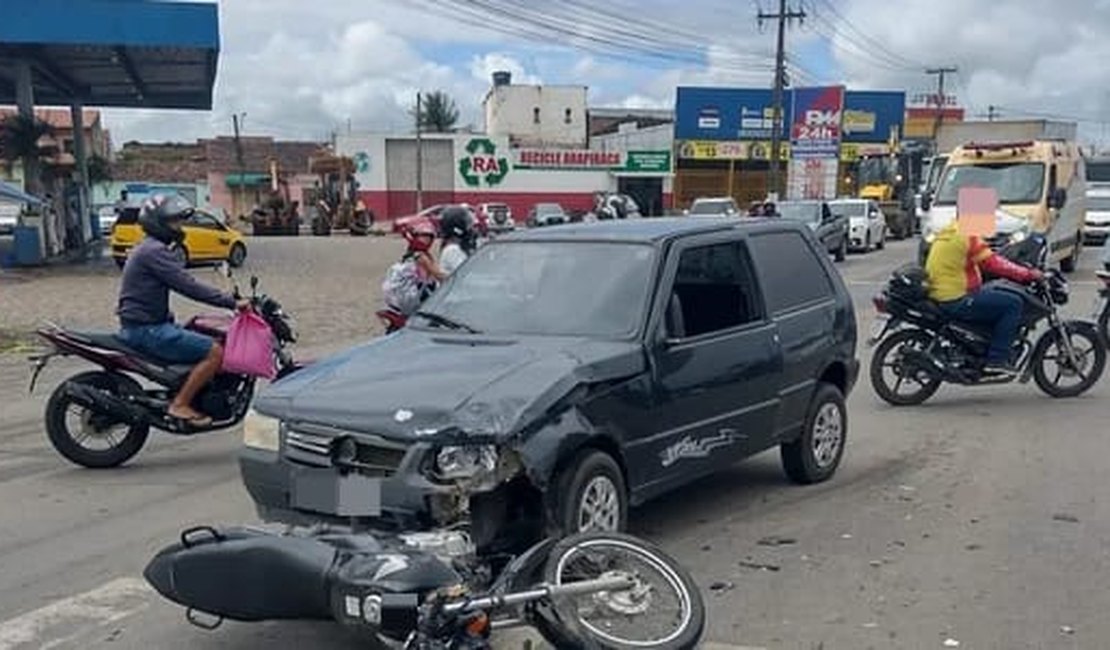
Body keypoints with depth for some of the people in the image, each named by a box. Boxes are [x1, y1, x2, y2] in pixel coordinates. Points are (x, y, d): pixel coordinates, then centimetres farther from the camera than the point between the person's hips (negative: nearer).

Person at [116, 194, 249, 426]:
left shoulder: (151, 248, 19)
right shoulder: (155, 251, -15)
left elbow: (182, 283, 20)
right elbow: (189, 286, -23)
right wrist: (232, 303, -22)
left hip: (148, 324, 11)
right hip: (147, 329, -11)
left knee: (209, 341, 19)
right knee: (215, 352, -17)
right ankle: (180, 404, -13)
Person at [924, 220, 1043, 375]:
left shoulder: (941, 239, 18)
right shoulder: (967, 239, -12)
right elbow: (994, 263, -15)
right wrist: (1029, 274, -8)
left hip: (938, 297, 10)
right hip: (957, 301, -10)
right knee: (1013, 304, -7)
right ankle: (997, 359, -8)